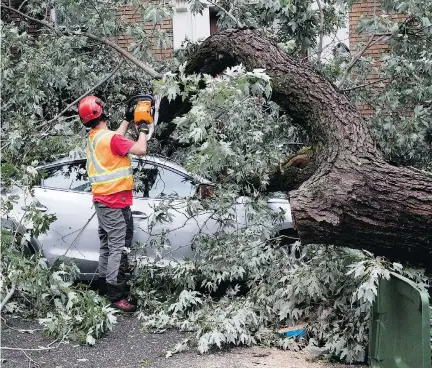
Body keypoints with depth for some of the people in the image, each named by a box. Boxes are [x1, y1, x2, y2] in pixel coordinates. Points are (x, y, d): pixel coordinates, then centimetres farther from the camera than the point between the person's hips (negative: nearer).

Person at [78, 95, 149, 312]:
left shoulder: (93, 139, 9)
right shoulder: (109, 138, -18)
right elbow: (140, 150, -20)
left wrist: (127, 120, 27)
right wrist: (143, 130, -4)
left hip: (102, 200, 9)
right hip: (115, 202, -9)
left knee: (107, 245, 17)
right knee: (119, 248, -9)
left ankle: (104, 286, 24)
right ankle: (116, 297, -11)